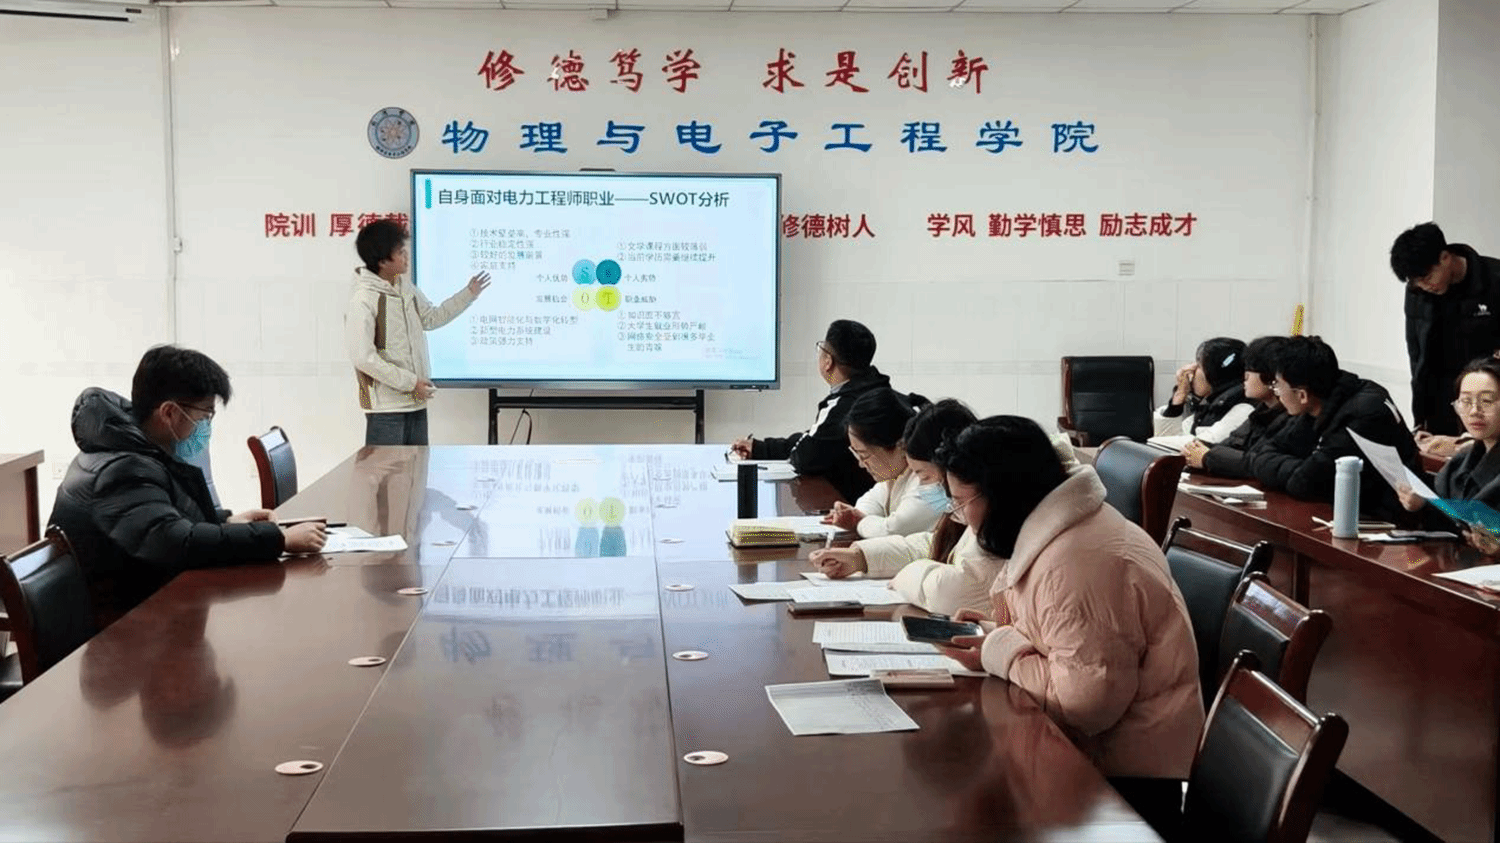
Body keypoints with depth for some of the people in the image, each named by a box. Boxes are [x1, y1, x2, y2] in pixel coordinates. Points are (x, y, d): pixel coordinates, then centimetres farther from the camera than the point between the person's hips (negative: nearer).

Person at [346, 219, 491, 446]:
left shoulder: (406, 288, 9)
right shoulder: (362, 301, -15)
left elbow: (432, 318, 23)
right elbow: (362, 357, -19)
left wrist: (469, 294, 17)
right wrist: (410, 382, -17)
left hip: (416, 404, 8)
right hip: (385, 407, -8)